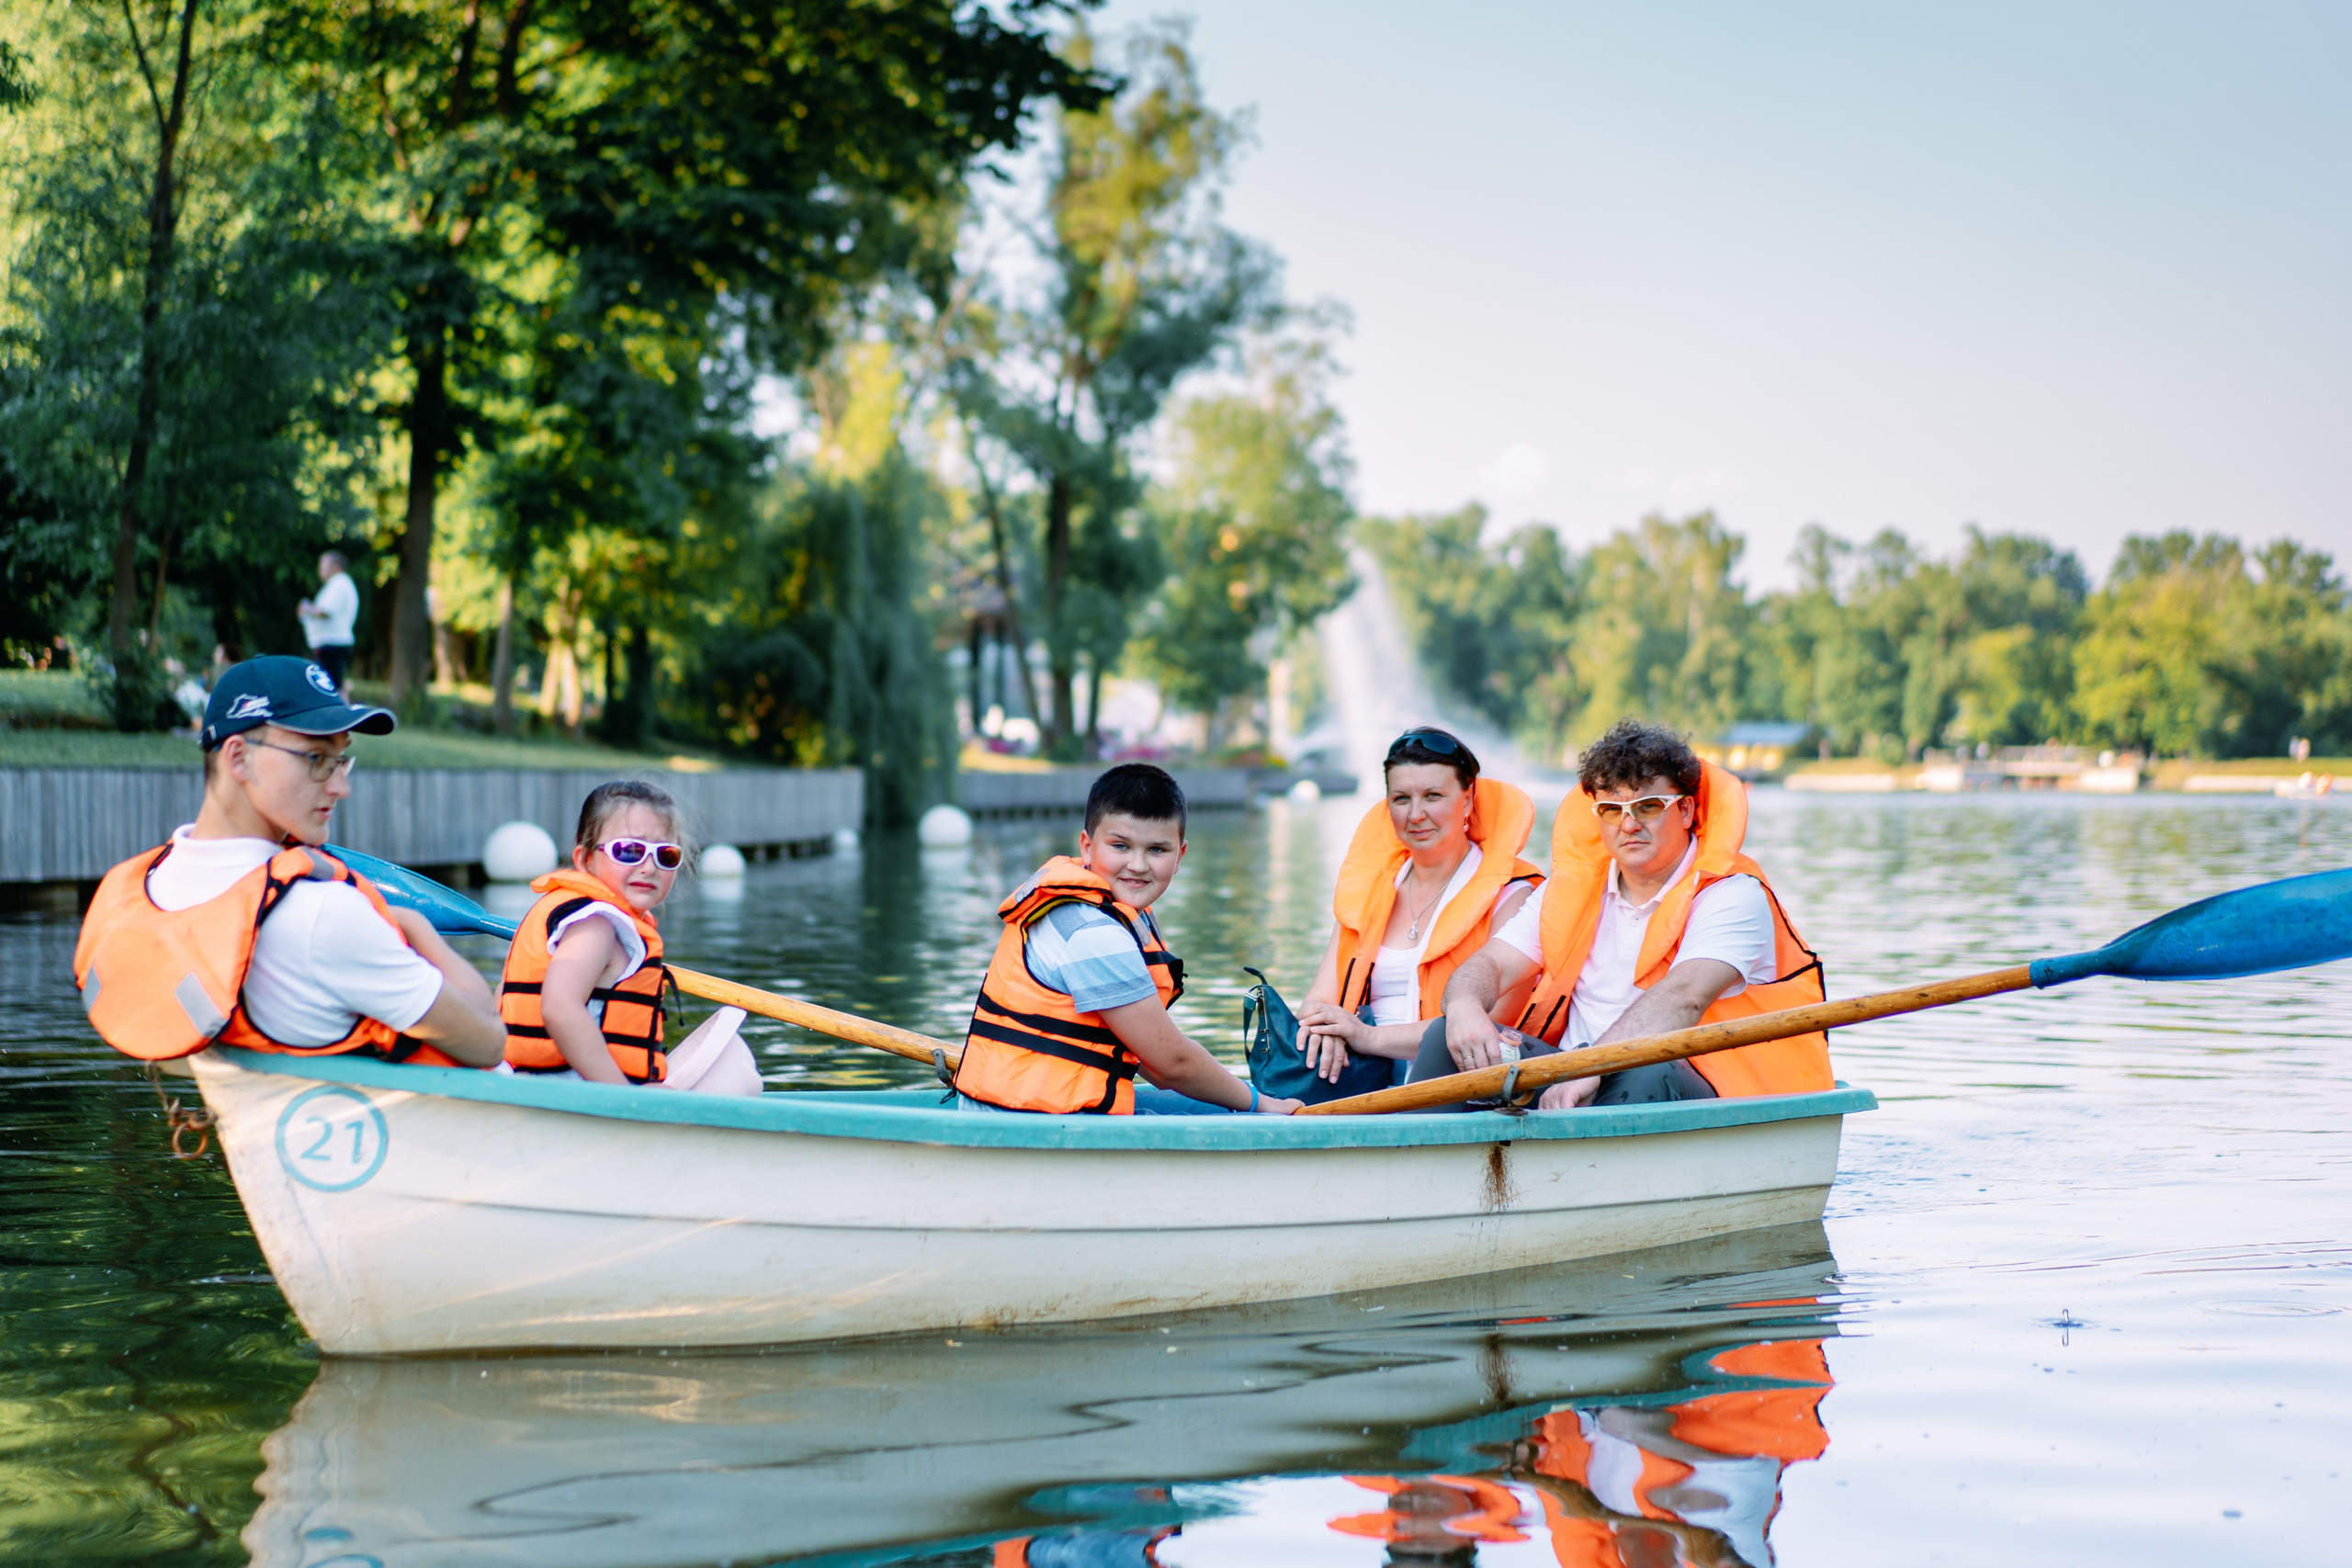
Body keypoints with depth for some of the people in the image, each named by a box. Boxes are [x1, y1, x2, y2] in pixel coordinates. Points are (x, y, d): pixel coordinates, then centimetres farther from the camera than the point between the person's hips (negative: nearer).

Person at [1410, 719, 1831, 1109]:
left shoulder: (1733, 895, -6)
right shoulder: (1572, 888, 13)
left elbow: (1683, 997, -24)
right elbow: (1490, 964, 7)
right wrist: (1464, 1007, -20)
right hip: (1571, 1077, 5)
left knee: (1649, 1076, -39)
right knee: (1446, 1040, -14)